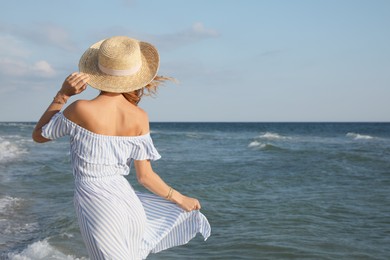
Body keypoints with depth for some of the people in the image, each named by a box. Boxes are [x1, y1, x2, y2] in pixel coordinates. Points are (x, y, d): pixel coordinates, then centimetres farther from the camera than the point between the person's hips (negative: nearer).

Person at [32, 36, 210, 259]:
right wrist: (181, 199, 13)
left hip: (95, 205, -2)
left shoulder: (80, 109, -17)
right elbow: (145, 176, -2)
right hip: (126, 200, 3)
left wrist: (62, 95, -4)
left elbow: (39, 135, 2)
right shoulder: (139, 117, -8)